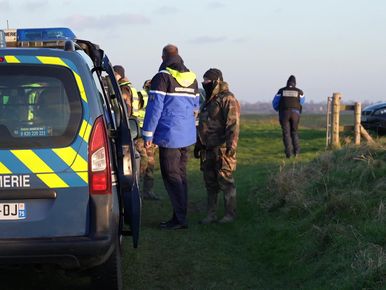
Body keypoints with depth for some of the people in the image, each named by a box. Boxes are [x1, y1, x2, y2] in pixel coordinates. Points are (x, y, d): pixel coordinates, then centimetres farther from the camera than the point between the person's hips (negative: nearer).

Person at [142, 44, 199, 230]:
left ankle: (180, 218, -6)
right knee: (180, 175, 13)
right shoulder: (192, 78, 14)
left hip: (169, 135, -7)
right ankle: (180, 215, 17)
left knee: (171, 176, -3)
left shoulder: (163, 77, -10)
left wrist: (148, 134, -9)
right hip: (187, 136, 7)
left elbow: (154, 107, -13)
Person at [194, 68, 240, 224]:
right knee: (210, 183, 11)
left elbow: (233, 125, -17)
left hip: (222, 149, -9)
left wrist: (231, 146, -23)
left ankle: (230, 213, 4)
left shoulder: (227, 99, -10)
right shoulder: (208, 100, 19)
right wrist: (198, 145, 25)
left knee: (225, 182, -4)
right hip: (208, 149, 9)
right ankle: (211, 214, 17)